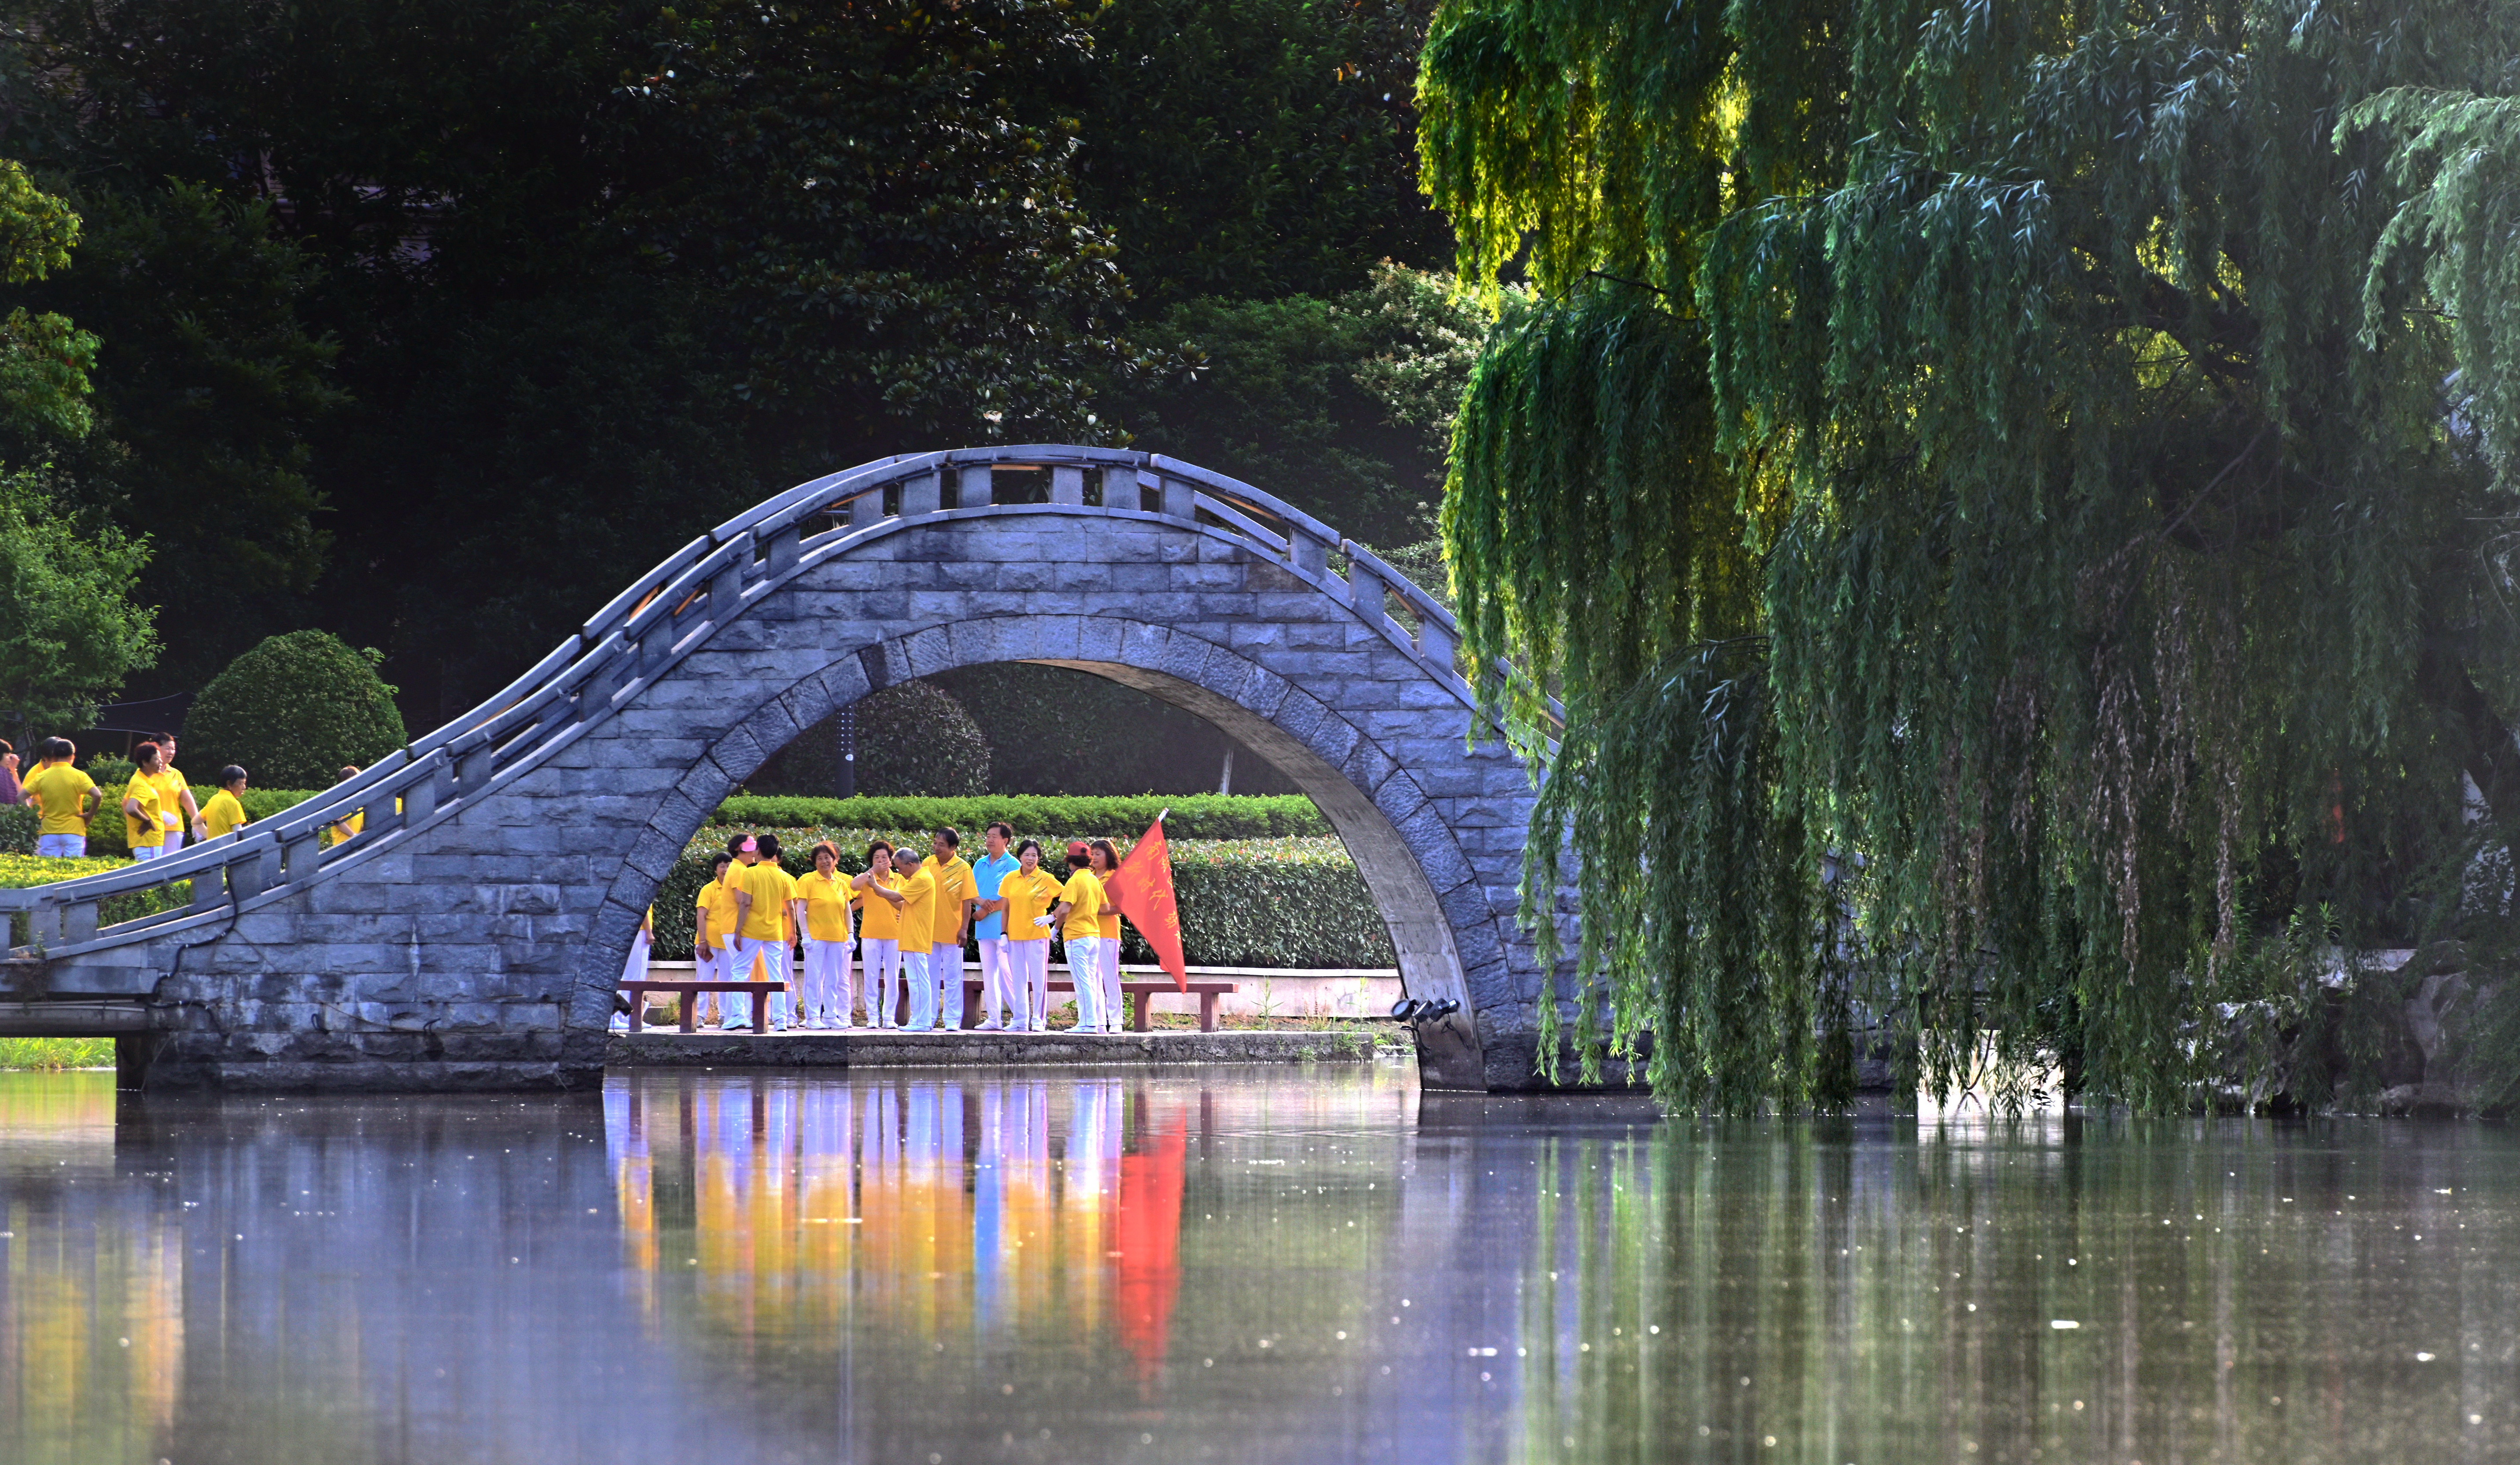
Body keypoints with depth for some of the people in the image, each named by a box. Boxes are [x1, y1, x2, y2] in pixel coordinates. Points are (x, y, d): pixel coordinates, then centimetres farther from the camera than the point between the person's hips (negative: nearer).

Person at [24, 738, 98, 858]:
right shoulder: (78, 776, -6)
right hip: (73, 830, -2)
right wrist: (90, 815, -3)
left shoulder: (42, 776, 1)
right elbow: (97, 796, -16)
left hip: (49, 831, 2)